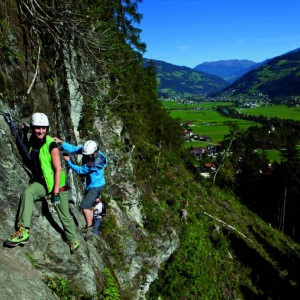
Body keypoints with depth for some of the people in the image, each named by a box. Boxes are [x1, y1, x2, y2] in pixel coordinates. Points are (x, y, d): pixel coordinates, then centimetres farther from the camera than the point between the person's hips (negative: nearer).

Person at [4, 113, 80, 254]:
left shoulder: (51, 145, -19)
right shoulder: (30, 142, -2)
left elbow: (58, 169, -20)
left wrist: (56, 192, -22)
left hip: (57, 183, -3)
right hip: (41, 182, 4)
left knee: (64, 215, 5)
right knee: (26, 193, -30)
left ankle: (73, 241, 25)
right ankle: (24, 232, -29)